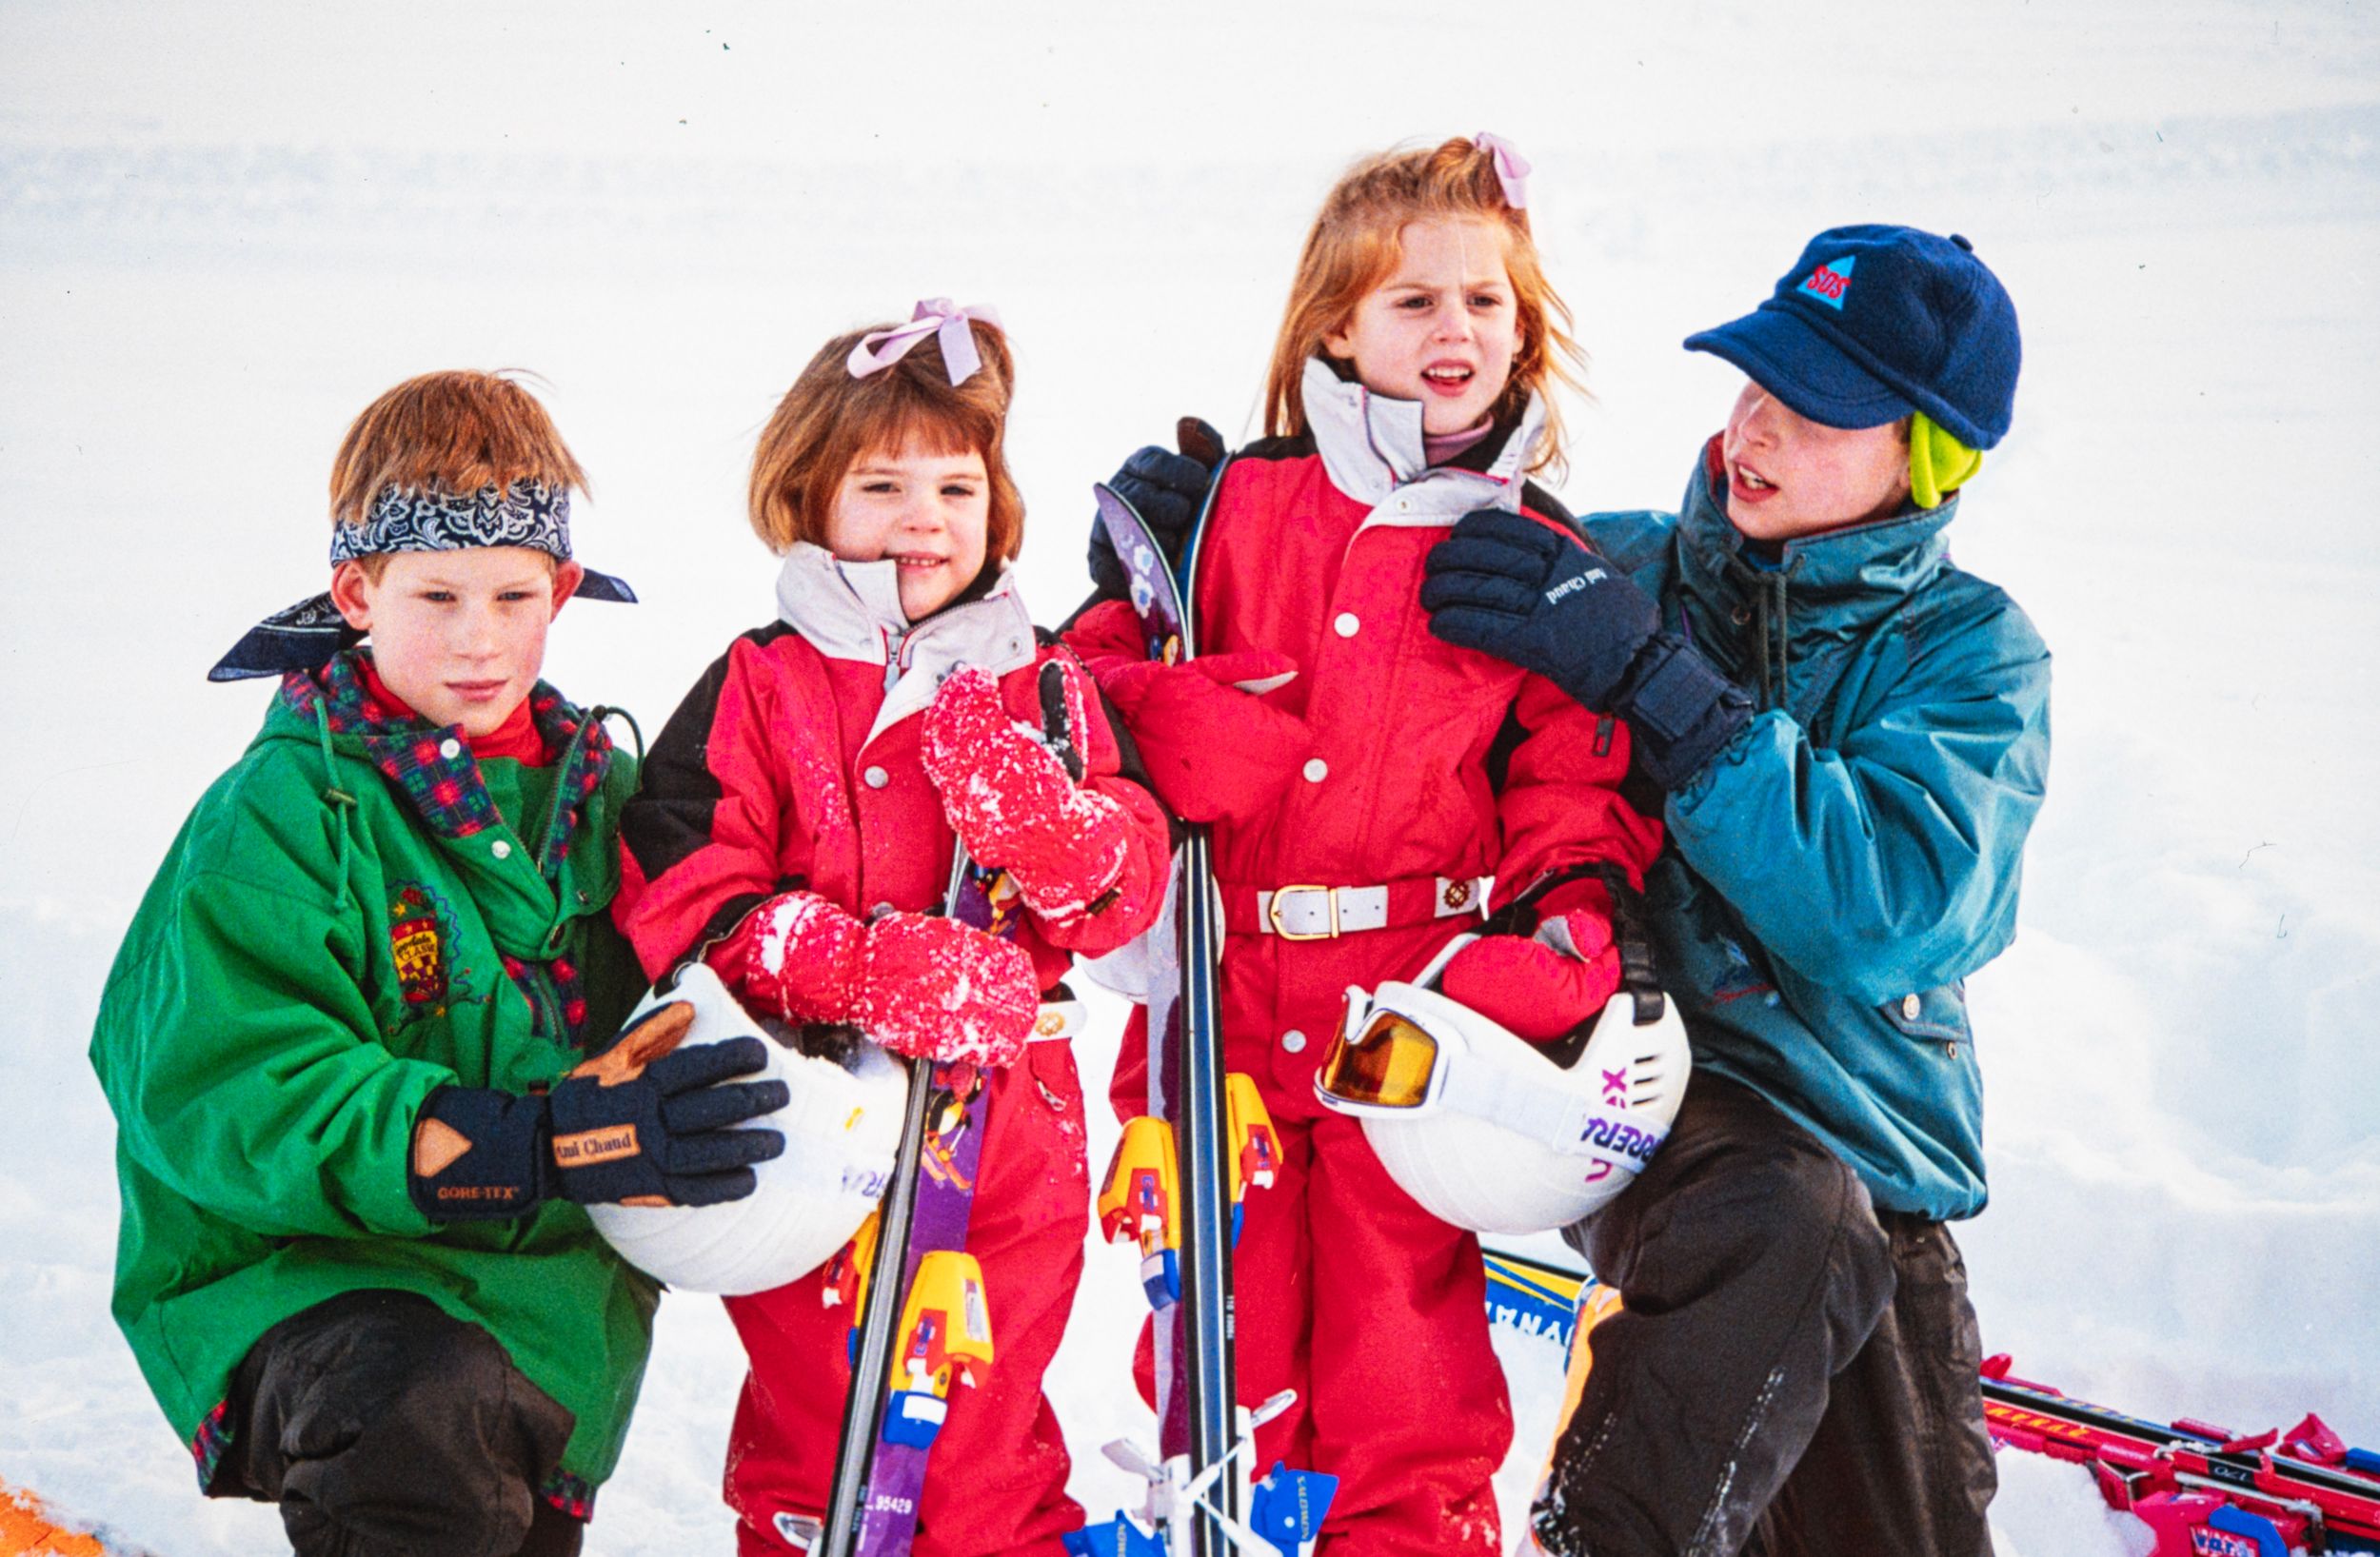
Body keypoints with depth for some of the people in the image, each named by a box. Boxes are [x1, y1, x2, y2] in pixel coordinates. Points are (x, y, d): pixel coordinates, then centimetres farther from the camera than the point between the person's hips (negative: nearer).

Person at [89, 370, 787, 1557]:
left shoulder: (595, 785, 6)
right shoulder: (279, 820, -13)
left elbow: (647, 989, 21)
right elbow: (229, 1100, -22)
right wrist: (548, 1139, -31)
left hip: (548, 1294, 6)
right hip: (300, 1272, -6)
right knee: (423, 1414, -37)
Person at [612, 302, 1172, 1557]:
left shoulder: (1047, 690, 6)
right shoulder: (758, 690, -3)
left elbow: (1130, 892, 1)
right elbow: (682, 899, -13)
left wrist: (1045, 823, -21)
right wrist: (872, 967, -24)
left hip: (1007, 1121, 2)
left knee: (987, 1418, 15)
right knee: (814, 1410, 11)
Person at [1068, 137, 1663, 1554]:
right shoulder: (1237, 506, 5)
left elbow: (1575, 776, 6)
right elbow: (1109, 657, 10)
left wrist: (1572, 915, -11)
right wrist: (1151, 714, -12)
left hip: (1416, 1012, -1)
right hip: (1223, 998, 1)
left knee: (1401, 1303, 5)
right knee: (1220, 1303, 12)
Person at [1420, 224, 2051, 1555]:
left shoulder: (1972, 651, -2)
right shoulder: (1615, 571, 3)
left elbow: (1889, 910, -21)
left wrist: (1653, 682, -26)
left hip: (1867, 1125, 2)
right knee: (1783, 1218, -34)